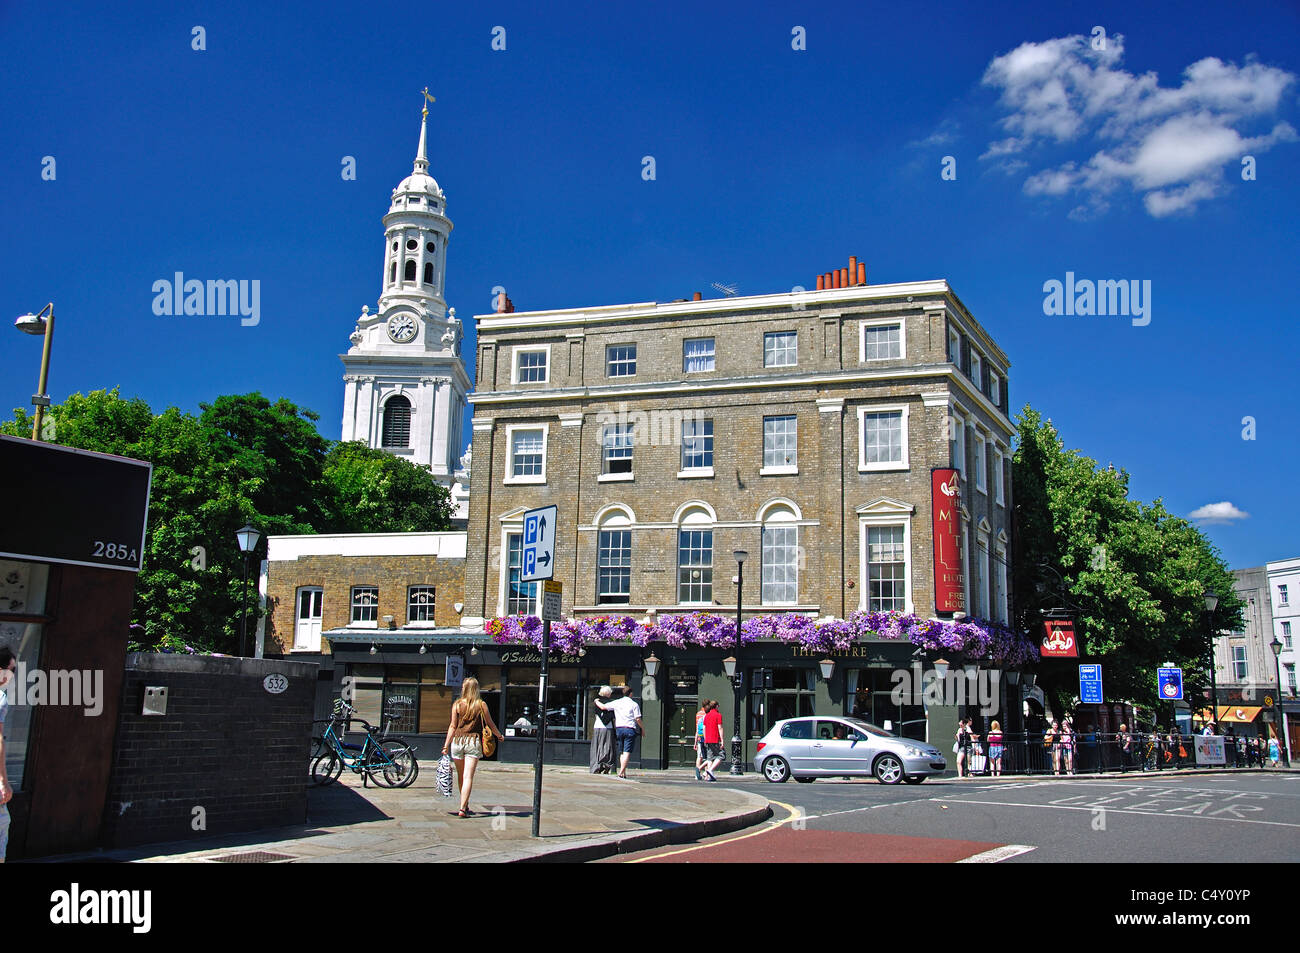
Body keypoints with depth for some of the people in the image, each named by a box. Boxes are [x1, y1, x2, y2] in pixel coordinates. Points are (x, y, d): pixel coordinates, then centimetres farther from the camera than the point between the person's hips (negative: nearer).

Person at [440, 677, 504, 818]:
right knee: (468, 777, -5)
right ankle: (463, 808, -15)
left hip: (458, 741, 2)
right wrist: (499, 736, 23)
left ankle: (465, 806, 28)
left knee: (461, 776, 16)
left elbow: (453, 726, 0)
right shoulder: (481, 705, 0)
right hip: (474, 741, -2)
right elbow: (490, 724, 6)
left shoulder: (457, 704, 2)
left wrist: (446, 745, 3)